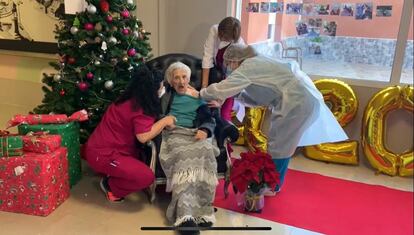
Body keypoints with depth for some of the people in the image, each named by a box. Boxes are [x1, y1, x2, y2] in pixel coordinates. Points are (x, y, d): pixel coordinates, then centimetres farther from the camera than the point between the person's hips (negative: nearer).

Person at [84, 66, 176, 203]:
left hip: (103, 147, 10)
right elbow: (143, 136, -30)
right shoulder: (139, 108, -20)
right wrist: (164, 121, -17)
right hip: (101, 154, -10)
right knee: (146, 177, -19)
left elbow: (143, 128, 14)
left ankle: (111, 175, 17)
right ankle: (110, 186, 3)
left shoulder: (131, 99, 7)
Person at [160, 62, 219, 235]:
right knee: (185, 156, -37)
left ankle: (197, 209, -37)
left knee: (204, 153, -35)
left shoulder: (198, 97, 26)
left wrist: (205, 130, -4)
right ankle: (185, 214, -47)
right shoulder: (165, 94, 25)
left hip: (196, 134, 2)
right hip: (173, 134, -2)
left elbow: (209, 120, 15)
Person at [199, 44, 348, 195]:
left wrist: (201, 94, 3)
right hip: (303, 97, 10)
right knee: (282, 143, 16)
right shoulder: (257, 64, 20)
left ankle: (271, 187, 15)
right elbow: (259, 98, 18)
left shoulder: (247, 67, -8)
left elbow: (221, 88, -13)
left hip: (297, 100, -10)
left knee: (278, 144, 1)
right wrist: (238, 95, 8)